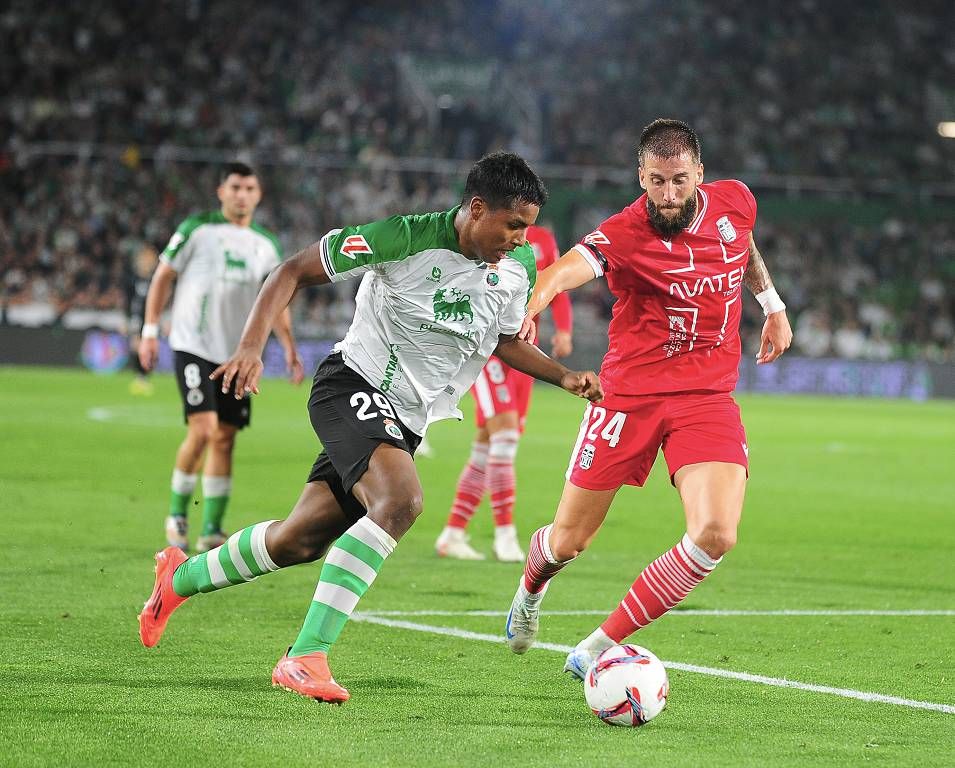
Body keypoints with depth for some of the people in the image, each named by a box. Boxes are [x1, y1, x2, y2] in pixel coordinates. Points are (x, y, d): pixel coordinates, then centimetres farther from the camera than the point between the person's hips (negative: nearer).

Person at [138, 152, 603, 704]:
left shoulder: (519, 266, -1)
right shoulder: (404, 238, -20)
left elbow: (507, 341, 19)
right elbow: (294, 272, -11)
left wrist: (564, 377, 3)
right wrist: (252, 345, -21)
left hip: (406, 420, 7)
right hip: (354, 385, -7)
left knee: (300, 540, 10)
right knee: (401, 499, -33)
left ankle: (183, 577, 38)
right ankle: (306, 656, -31)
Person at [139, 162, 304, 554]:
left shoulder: (266, 245, 11)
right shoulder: (197, 229, -2)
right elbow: (163, 277, 2)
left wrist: (289, 349, 3)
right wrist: (150, 330, -4)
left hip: (238, 355, 5)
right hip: (193, 346, -5)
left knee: (225, 439, 4)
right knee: (203, 430, -17)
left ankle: (211, 530, 11)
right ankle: (177, 513, 2)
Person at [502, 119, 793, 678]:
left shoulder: (735, 202, -2)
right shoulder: (625, 233, -18)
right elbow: (568, 268, -39)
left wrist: (773, 305, 29)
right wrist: (528, 309, -59)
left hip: (708, 397, 3)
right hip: (630, 394, -3)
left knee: (715, 536, -19)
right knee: (568, 542, 7)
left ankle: (599, 647, -3)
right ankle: (531, 590, 47)